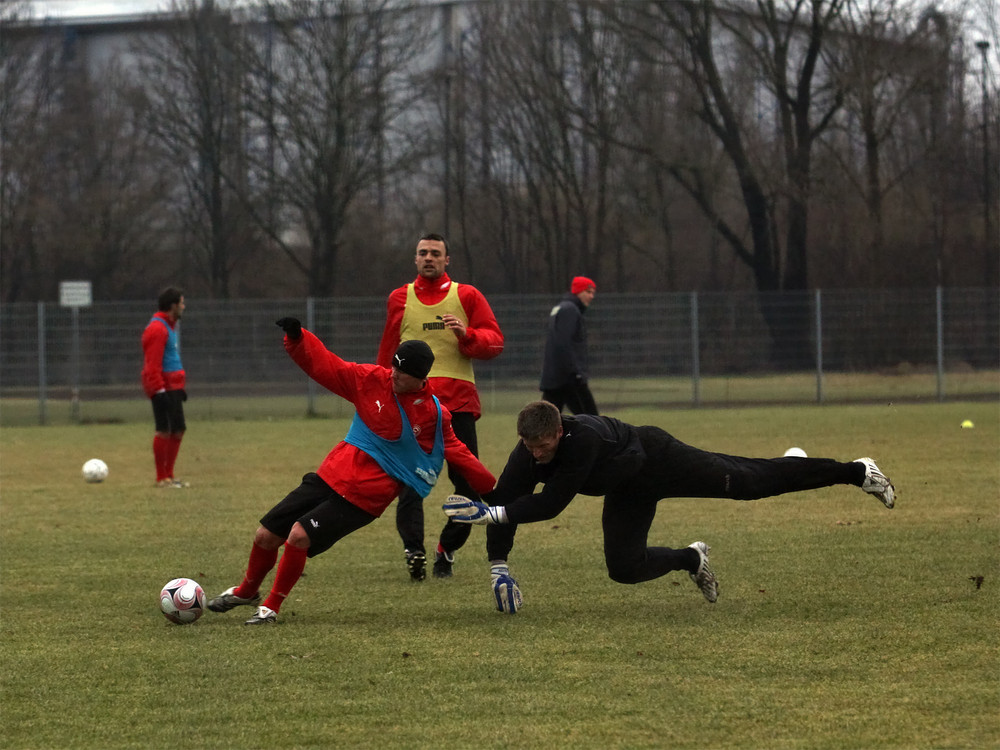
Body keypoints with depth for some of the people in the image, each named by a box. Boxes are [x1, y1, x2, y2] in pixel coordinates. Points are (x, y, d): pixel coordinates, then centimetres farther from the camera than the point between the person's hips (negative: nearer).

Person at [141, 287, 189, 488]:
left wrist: (181, 386, 24)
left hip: (173, 387, 10)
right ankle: (162, 478, -2)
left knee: (178, 430, 11)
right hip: (163, 387, -10)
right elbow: (152, 365, -20)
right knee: (164, 430, -7)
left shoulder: (171, 326, 18)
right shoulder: (158, 329, -15)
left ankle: (169, 475, 19)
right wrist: (159, 391, -24)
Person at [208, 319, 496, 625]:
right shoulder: (373, 380, -1)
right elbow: (325, 366, 3)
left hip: (364, 497, -4)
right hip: (331, 476, 4)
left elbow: (457, 453, 2)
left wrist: (491, 489, 1)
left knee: (299, 535, -23)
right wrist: (296, 338, -10)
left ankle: (272, 606, -2)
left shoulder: (435, 415, -8)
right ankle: (247, 591, 34)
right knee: (266, 535, 4)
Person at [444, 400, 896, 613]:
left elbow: (553, 502, -42)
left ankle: (858, 472, 14)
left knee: (751, 482, 0)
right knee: (624, 568, 3)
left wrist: (491, 512, -47)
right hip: (628, 491, 6)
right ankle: (691, 560, 36)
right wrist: (499, 568, -31)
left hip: (657, 460, -6)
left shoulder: (584, 438, -43)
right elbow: (504, 504, -20)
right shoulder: (525, 457, -24)